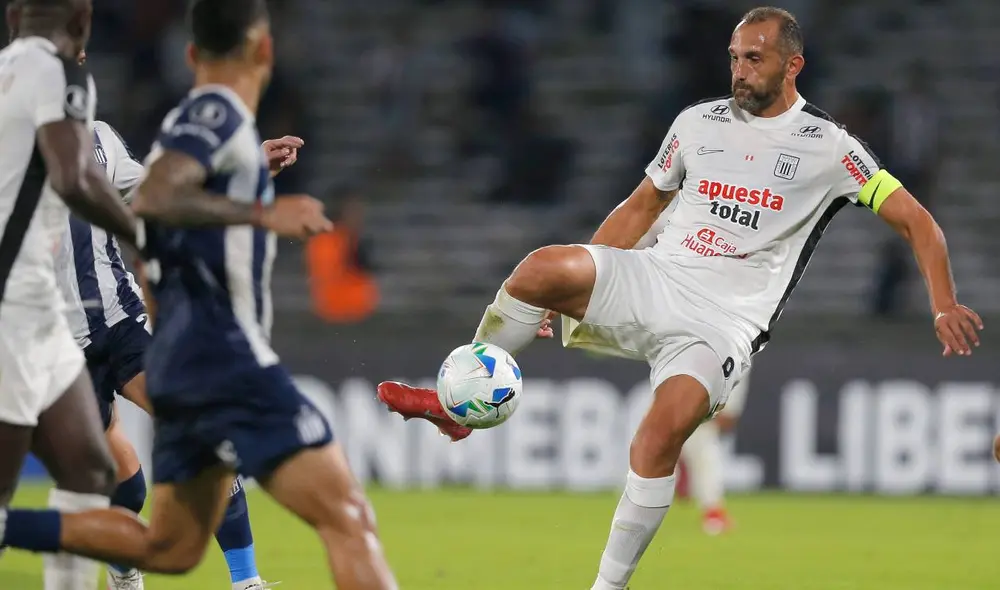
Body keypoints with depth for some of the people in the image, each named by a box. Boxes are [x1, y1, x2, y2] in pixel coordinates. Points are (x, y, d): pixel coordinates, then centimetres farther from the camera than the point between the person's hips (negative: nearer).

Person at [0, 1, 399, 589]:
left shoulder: (191, 121, 20)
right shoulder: (219, 113, -8)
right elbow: (152, 199, -26)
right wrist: (264, 213, -27)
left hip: (181, 362, 10)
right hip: (229, 359, -10)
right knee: (348, 519, -15)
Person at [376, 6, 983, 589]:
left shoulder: (828, 146, 1)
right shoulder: (698, 122, 13)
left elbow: (917, 222, 2)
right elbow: (641, 205, 23)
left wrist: (944, 308, -10)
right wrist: (571, 288, 18)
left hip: (726, 319, -3)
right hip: (652, 278, 3)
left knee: (663, 430, -30)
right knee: (543, 267, -27)